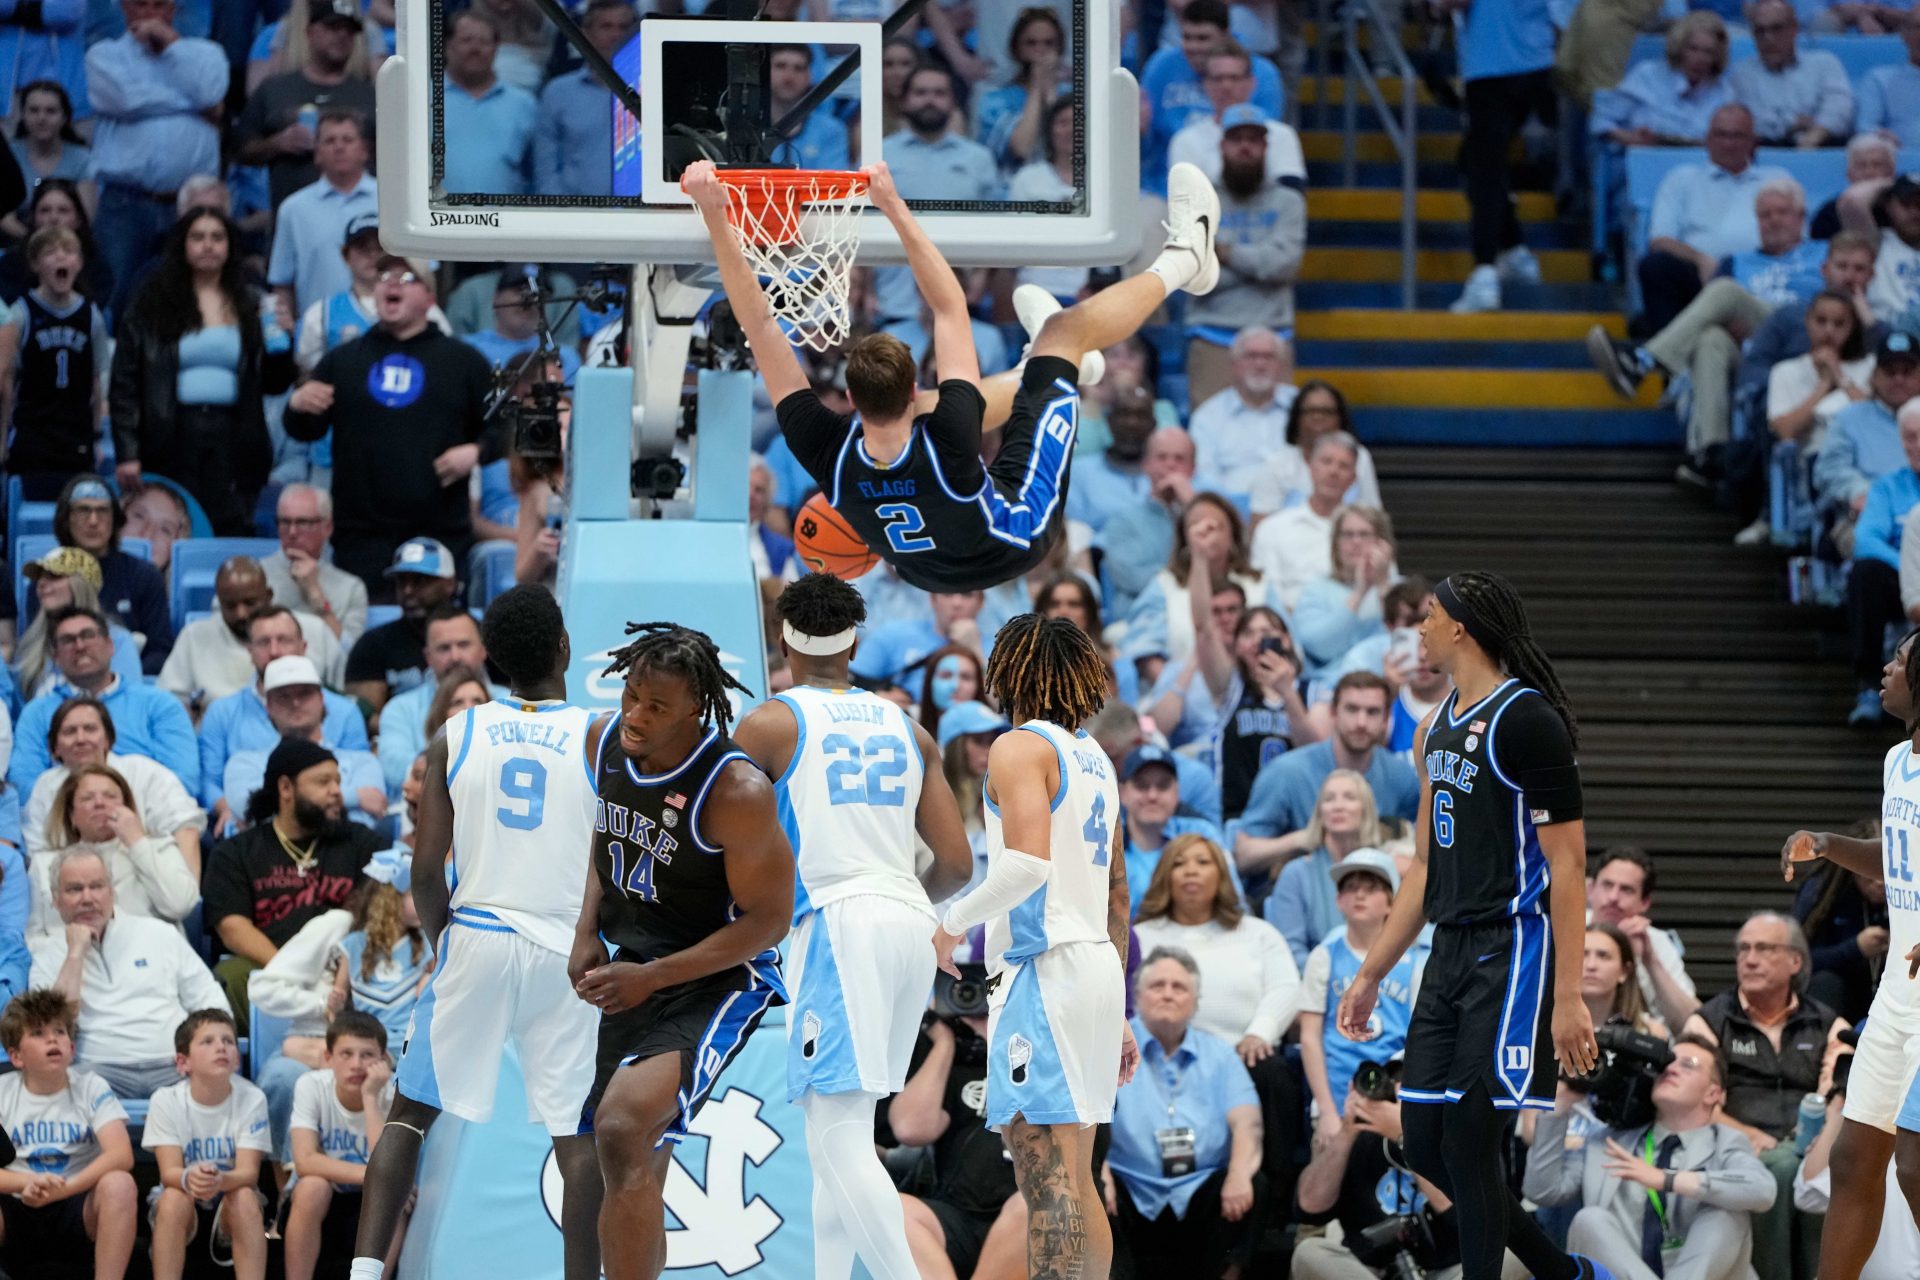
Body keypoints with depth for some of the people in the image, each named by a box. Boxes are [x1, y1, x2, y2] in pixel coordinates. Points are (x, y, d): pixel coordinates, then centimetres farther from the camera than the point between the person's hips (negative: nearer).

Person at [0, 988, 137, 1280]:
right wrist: (28, 1184, -28)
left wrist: (61, 1189, -28)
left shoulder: (91, 1088, 1)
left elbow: (121, 1155, -14)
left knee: (118, 1185, -32)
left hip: (78, 1214, 0)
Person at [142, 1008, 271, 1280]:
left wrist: (220, 1180, -42)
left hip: (230, 1203, 0)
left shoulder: (251, 1099, -11)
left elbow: (248, 1171, -18)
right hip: (185, 1206, 0)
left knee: (245, 1198, -31)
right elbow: (169, 1171, -18)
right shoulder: (165, 1101, -11)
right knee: (173, 1198, -32)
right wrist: (189, 1178, -43)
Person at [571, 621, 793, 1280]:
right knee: (633, 1175, 13)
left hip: (717, 981, -8)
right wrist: (587, 933, 3)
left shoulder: (737, 792, -23)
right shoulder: (609, 742, -2)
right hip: (632, 972, 8)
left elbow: (768, 920, -18)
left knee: (623, 1130, -29)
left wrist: (651, 977, -20)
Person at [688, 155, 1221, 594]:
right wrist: (894, 208, -43)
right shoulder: (946, 442, -43)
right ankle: (1180, 262, 26)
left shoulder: (828, 456, -36)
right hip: (1019, 539, -4)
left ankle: (1036, 369, 55)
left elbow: (757, 323, -36)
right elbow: (950, 308, -38)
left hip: (927, 570, 4)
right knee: (1068, 328, 0)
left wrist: (714, 217, -40)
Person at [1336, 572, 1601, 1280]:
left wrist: (1568, 996, -21)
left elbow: (1567, 862, -16)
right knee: (1426, 1141, 7)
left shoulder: (1526, 719, -12)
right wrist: (1371, 974, 22)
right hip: (1451, 953, 9)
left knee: (1467, 1141, -10)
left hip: (1513, 953, -9)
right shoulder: (1439, 728, 16)